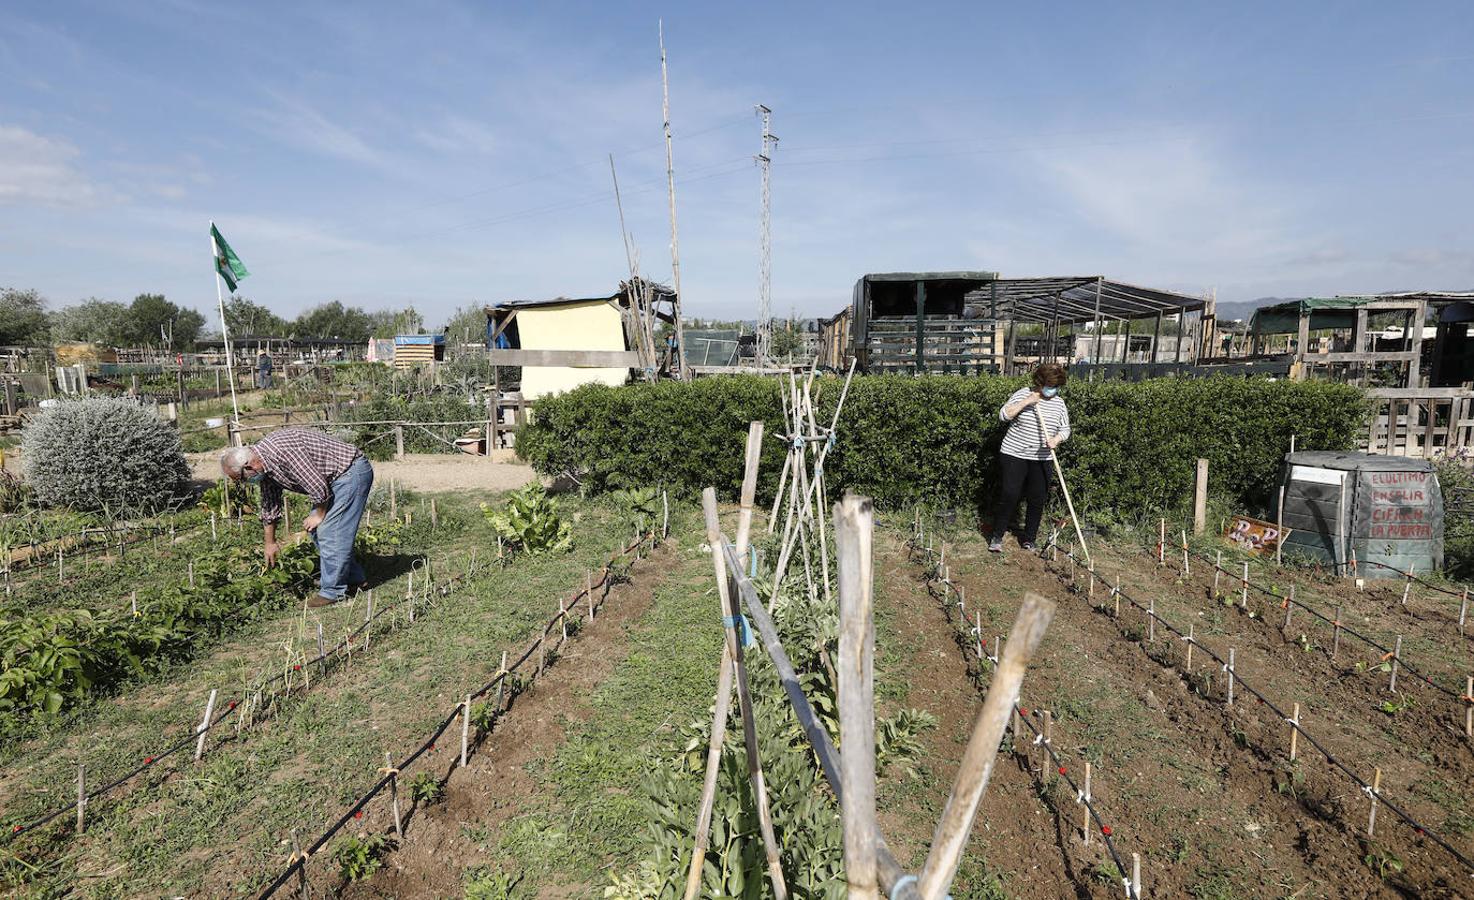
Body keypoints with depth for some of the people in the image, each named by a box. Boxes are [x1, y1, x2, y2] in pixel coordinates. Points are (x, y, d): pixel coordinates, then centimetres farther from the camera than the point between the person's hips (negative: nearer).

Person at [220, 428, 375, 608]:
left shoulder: (282, 451, -27)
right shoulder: (263, 464, 5)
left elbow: (318, 487, -26)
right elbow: (269, 505, 17)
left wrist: (320, 515, -8)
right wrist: (269, 543, 25)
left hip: (352, 471, -10)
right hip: (338, 477, 10)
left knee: (330, 533, -10)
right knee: (318, 530, 15)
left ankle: (333, 591, 2)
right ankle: (354, 577, 24)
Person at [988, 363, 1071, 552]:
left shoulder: (1059, 403, 7)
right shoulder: (1023, 394, -4)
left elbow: (1065, 429, 8)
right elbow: (1004, 415, -13)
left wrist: (1057, 439, -13)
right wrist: (1027, 402, -21)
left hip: (1041, 460, 4)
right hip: (1014, 455, -4)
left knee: (1037, 501, 6)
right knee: (1009, 496, -6)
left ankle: (1028, 539, 22)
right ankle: (996, 537, 8)